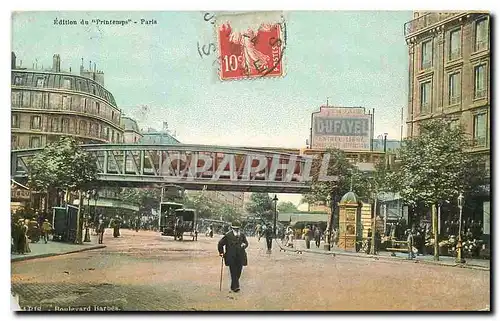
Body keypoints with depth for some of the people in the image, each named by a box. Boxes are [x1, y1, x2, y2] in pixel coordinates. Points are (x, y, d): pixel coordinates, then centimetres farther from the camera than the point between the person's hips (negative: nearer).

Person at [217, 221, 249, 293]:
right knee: (233, 272, -7)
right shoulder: (228, 235, -3)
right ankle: (235, 286, -8)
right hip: (231, 257, -3)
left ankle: (233, 286, 21)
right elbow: (220, 244, 6)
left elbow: (246, 243, 19)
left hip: (240, 257, 4)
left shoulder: (242, 235, 7)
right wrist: (221, 252, 8)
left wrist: (244, 245, -2)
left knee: (238, 272, 6)